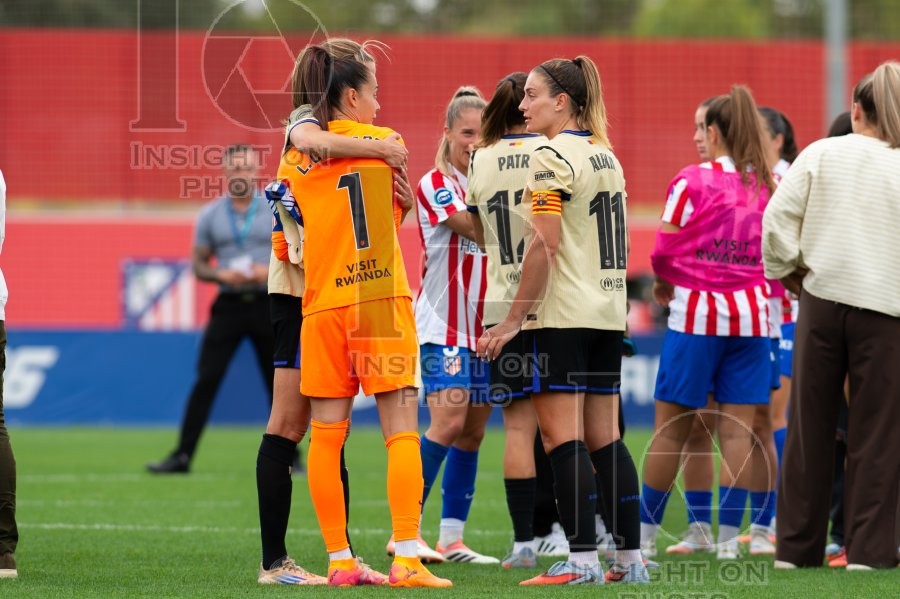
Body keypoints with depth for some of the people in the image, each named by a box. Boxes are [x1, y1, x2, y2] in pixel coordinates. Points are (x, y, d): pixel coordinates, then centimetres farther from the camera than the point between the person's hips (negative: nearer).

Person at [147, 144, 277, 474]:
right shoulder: (211, 215, 5)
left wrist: (271, 272, -16)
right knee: (206, 380, -7)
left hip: (267, 305, 0)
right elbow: (198, 264, 7)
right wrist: (221, 275, -13)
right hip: (228, 305, 0)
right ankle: (182, 455, -7)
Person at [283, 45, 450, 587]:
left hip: (322, 304, 3)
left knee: (327, 436, 6)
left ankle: (340, 561, 5)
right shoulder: (384, 143, 1)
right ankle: (406, 559, -12)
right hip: (383, 297, -3)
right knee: (401, 429, -3)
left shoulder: (294, 161, 5)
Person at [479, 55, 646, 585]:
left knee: (562, 437, -5)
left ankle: (583, 559, -9)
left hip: (562, 316, -8)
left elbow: (544, 245, -17)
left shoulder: (551, 157, -11)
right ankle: (631, 557, 9)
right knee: (604, 438, 10)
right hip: (608, 313, 8)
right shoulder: (606, 155, 14)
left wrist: (514, 320, -13)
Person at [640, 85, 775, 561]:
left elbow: (664, 249, -7)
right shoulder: (771, 185, 3)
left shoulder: (692, 181, -7)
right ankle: (729, 536, 1)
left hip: (697, 310, -3)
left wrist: (664, 283, 13)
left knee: (671, 427, 5)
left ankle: (644, 533, 13)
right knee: (738, 428, 3)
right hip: (752, 314, 3)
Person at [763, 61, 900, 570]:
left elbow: (777, 218, -4)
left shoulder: (821, 154, 2)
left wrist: (789, 272, 10)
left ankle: (797, 546, 13)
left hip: (822, 300, 2)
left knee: (810, 428, 10)